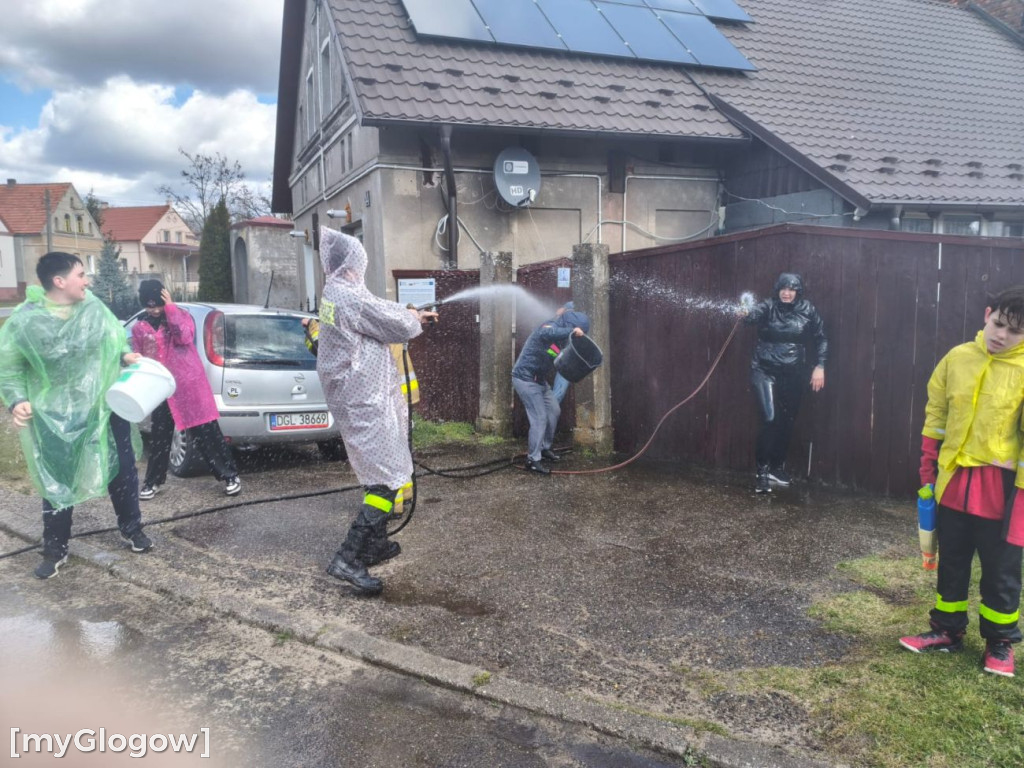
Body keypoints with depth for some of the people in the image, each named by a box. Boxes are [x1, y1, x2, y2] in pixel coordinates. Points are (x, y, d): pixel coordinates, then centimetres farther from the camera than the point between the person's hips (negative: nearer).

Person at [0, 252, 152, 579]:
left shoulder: (94, 308, -4)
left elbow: (117, 340, 12)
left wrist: (126, 355, -8)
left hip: (106, 408, 3)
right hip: (55, 417, -2)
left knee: (123, 470, 11)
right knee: (56, 482, 7)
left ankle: (132, 529, 32)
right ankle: (55, 550, 24)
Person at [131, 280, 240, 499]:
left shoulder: (180, 315, 2)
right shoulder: (139, 328, 9)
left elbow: (185, 336, -18)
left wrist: (171, 307, -15)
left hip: (189, 385, -3)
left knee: (206, 433, -2)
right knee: (159, 437, 9)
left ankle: (230, 476, 3)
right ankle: (153, 482, 24)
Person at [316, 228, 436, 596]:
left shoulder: (333, 294, 11)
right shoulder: (350, 297, -19)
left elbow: (381, 307, 25)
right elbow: (399, 326, -10)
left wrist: (413, 314, 30)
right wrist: (414, 318, 11)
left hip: (354, 398, 11)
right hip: (366, 403, -11)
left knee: (379, 474, 21)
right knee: (388, 479, -8)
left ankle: (375, 544, 31)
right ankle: (349, 558, -10)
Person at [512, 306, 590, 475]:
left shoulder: (560, 333, 8)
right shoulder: (551, 326, -21)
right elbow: (545, 333, -45)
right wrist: (570, 331, -51)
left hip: (539, 380, 10)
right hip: (525, 379, -10)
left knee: (554, 410, 15)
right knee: (539, 418, -10)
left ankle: (544, 448, 31)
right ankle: (533, 459, -1)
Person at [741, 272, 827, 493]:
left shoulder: (808, 310, 0)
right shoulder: (768, 307, -9)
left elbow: (821, 339, 8)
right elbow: (755, 313, -32)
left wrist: (820, 366, -1)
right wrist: (746, 314, -55)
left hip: (793, 374, 4)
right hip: (765, 371, -3)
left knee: (787, 421, 12)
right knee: (770, 419, -15)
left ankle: (777, 467, 29)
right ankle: (762, 471, -3)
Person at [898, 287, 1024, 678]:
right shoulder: (957, 358, 1)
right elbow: (936, 415, 9)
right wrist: (928, 467, 9)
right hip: (954, 479, 4)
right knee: (951, 562, 14)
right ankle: (947, 631, 29)